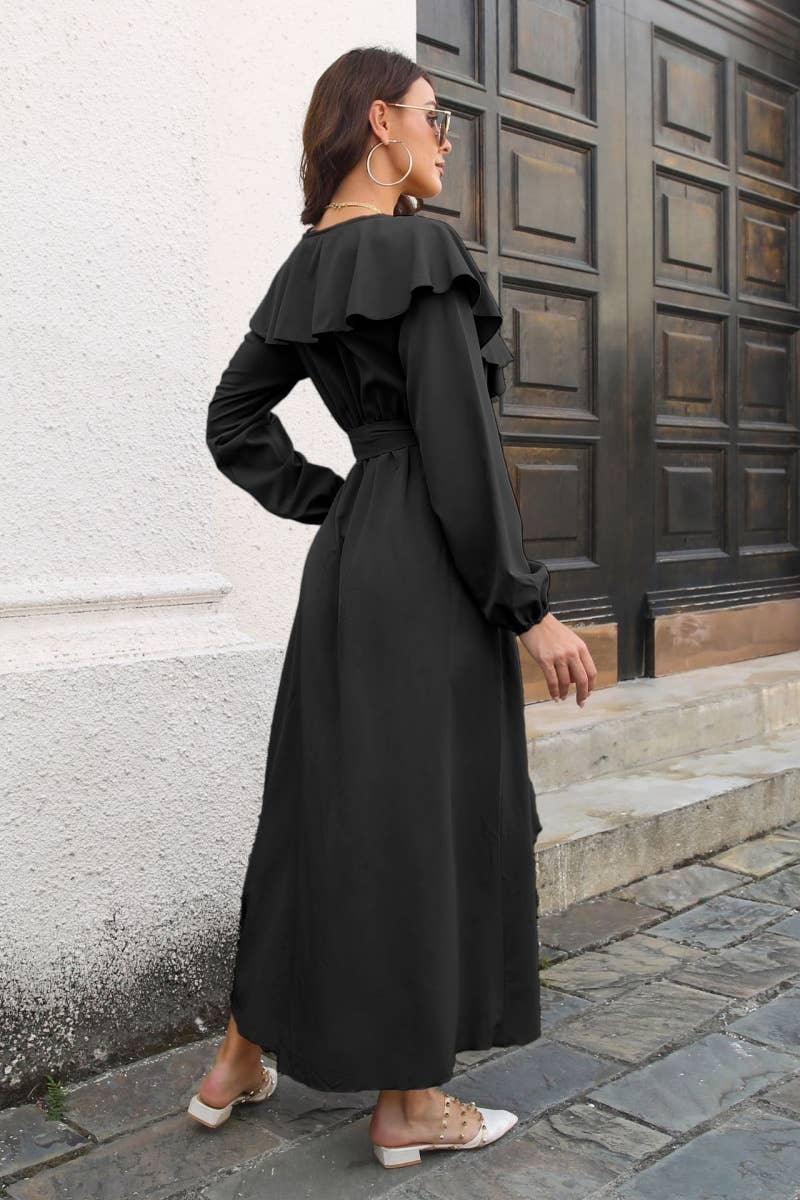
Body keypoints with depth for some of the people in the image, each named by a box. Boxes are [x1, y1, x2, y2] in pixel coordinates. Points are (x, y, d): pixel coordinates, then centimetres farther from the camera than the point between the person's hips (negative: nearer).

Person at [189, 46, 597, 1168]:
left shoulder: (313, 264, 14)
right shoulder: (420, 250, -12)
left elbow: (236, 420, 18)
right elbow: (460, 447, -18)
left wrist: (335, 503, 14)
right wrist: (530, 609, -14)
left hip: (352, 560, 9)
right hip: (430, 572, -9)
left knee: (323, 801, 17)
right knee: (424, 814, 2)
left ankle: (240, 1062, 29)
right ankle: (410, 1103, 19)